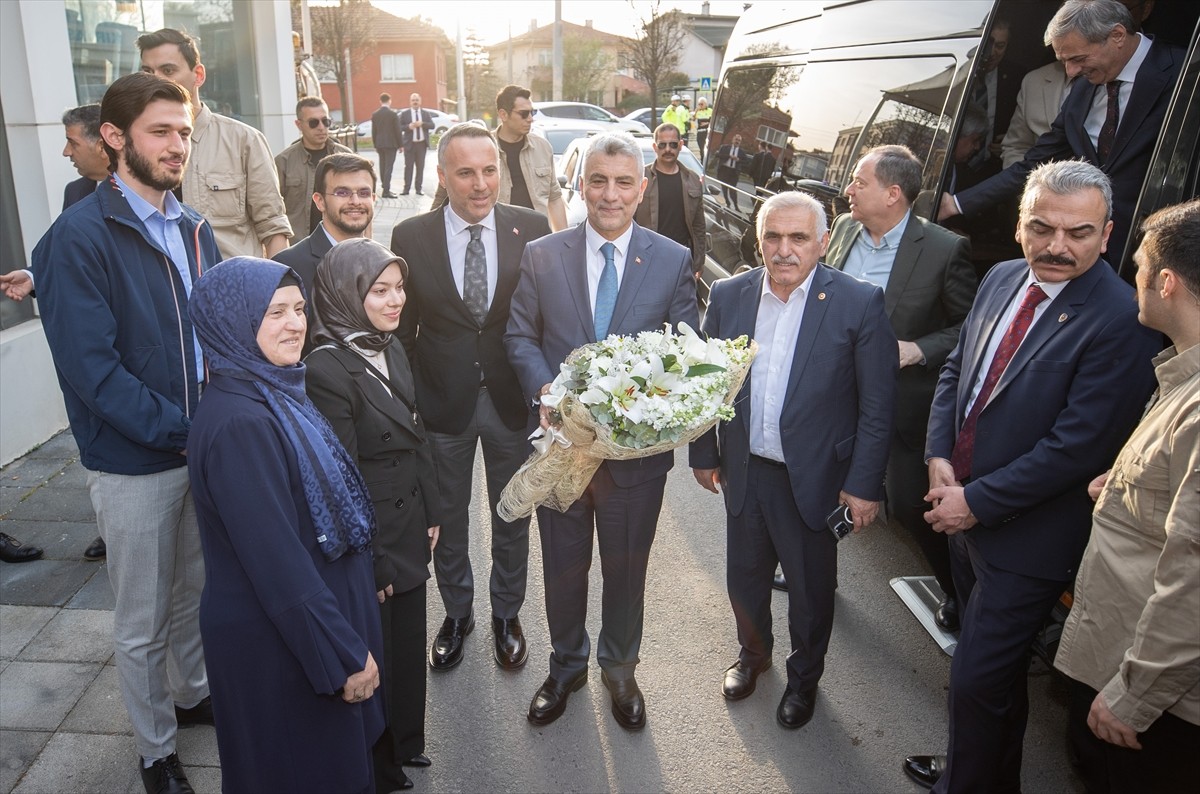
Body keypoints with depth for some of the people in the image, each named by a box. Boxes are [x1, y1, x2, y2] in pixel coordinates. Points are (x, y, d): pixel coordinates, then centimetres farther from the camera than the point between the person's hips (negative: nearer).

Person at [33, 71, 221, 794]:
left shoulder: (193, 229, 5)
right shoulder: (79, 238, -16)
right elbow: (91, 368, -20)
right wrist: (181, 431, -20)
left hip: (206, 446, 6)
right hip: (135, 463, -5)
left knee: (194, 592, 23)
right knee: (143, 621, 12)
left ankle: (193, 693, 46)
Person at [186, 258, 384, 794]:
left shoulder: (277, 391, 2)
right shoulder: (238, 423, -27)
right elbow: (275, 559, -26)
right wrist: (344, 654, -19)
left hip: (324, 605, 9)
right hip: (279, 639, -9)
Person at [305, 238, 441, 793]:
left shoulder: (392, 347, 3)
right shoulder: (325, 368, -22)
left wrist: (431, 515, 12)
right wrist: (371, 564, -14)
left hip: (410, 533, 7)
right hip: (370, 545, -7)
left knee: (409, 643, 21)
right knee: (375, 658, 12)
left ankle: (406, 742, 44)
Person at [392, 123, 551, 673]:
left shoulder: (531, 229, -7)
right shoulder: (410, 237, -7)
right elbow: (401, 326, -1)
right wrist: (409, 398, -4)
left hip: (512, 397, 0)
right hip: (443, 401, 0)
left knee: (512, 518, 17)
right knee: (447, 519, 18)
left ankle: (507, 614, 40)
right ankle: (457, 613, 42)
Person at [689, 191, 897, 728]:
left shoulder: (859, 304, -14)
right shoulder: (728, 296, -4)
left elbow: (877, 405, -11)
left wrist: (864, 484, -11)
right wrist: (704, 454, 9)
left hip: (814, 479, -3)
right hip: (743, 473, 3)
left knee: (812, 589, 16)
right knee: (744, 578, 22)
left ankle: (804, 676, 43)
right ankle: (753, 653, 50)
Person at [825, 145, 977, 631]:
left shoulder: (945, 250, -17)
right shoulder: (844, 229, -1)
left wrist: (919, 350, -22)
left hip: (903, 401, -5)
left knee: (912, 504, 4)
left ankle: (955, 591, 30)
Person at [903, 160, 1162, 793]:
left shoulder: (1120, 321, -22)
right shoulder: (1001, 279, 2)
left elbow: (1077, 446, -24)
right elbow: (956, 369, 8)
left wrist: (975, 501, -18)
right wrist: (940, 456, -6)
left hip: (1026, 538, -7)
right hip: (966, 513, 8)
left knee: (977, 679, 3)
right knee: (996, 664, 25)